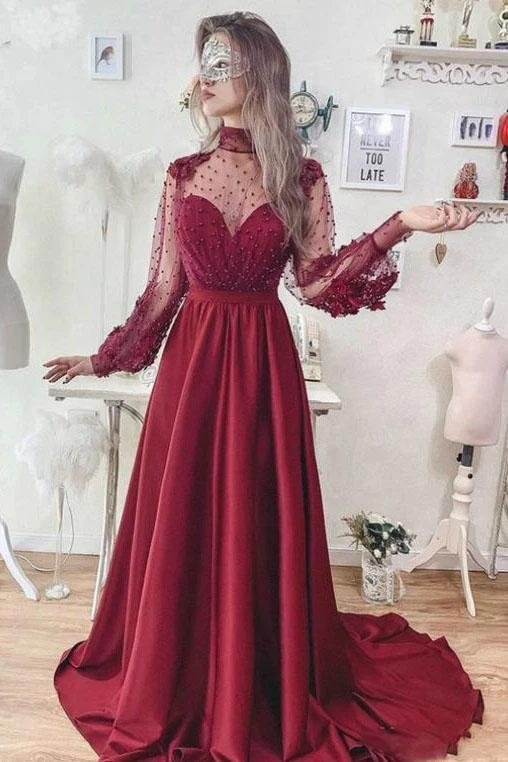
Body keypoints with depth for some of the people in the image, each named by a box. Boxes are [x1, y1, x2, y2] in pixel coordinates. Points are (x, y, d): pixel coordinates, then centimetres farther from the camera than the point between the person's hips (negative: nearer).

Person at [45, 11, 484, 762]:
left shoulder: (302, 178, 1)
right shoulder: (183, 175, 7)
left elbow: (316, 285, -2)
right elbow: (163, 290, 8)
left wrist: (398, 227, -11)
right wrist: (103, 358, 9)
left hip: (263, 363, -2)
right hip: (192, 359, 2)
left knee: (260, 527, 6)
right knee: (182, 526, 9)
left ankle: (262, 693, 30)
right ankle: (177, 687, 33)